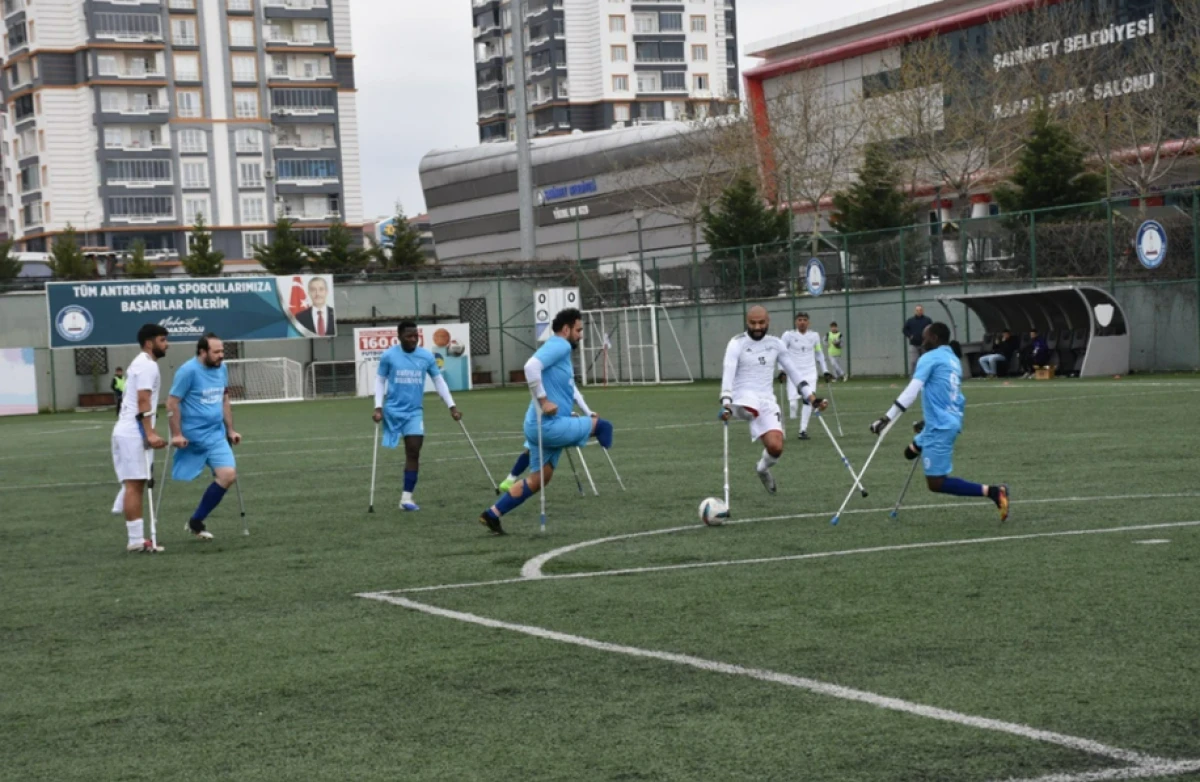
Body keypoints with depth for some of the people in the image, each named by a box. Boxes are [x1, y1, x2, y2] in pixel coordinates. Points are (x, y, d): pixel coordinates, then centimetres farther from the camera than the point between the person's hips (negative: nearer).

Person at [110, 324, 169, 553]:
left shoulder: (142, 363, 21)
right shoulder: (147, 365, -11)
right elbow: (143, 402, -20)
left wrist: (149, 433, 25)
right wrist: (150, 433, -25)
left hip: (129, 432, 10)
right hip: (133, 433, -10)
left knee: (134, 485, 9)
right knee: (134, 484, -10)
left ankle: (136, 538, 9)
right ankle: (136, 540, -11)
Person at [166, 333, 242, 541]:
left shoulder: (222, 368, 8)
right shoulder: (188, 371, -13)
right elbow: (172, 403, -13)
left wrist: (230, 429, 17)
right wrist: (176, 435, -16)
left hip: (216, 435, 6)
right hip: (191, 437, -6)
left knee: (228, 475, -9)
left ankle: (196, 522, 4)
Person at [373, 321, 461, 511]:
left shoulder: (427, 357, 1)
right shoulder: (388, 356, -4)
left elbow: (439, 381, 9)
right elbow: (380, 381, 4)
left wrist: (452, 406, 5)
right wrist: (378, 407, -6)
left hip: (415, 411, 2)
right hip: (393, 410, -1)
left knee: (413, 452, -7)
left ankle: (407, 497, -6)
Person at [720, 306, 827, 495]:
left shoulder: (775, 344, 10)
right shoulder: (737, 344, -5)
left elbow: (794, 372, 16)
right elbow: (728, 374, -17)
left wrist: (812, 398, 7)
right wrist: (726, 404, -32)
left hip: (767, 400, 4)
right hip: (743, 397, -4)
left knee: (776, 448, -7)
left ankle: (762, 469, 20)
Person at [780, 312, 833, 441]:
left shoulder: (814, 336, 7)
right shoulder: (789, 335, -3)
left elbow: (819, 354, 18)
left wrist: (825, 371, 16)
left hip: (810, 373, 2)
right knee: (793, 403, -13)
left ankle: (803, 429, -4)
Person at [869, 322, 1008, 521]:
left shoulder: (930, 358, -10)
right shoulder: (953, 359, 16)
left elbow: (911, 392, -19)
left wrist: (887, 419, -19)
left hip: (940, 427, -9)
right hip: (950, 421, 9)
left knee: (936, 484, -7)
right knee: (912, 449, 26)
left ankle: (992, 492, -18)